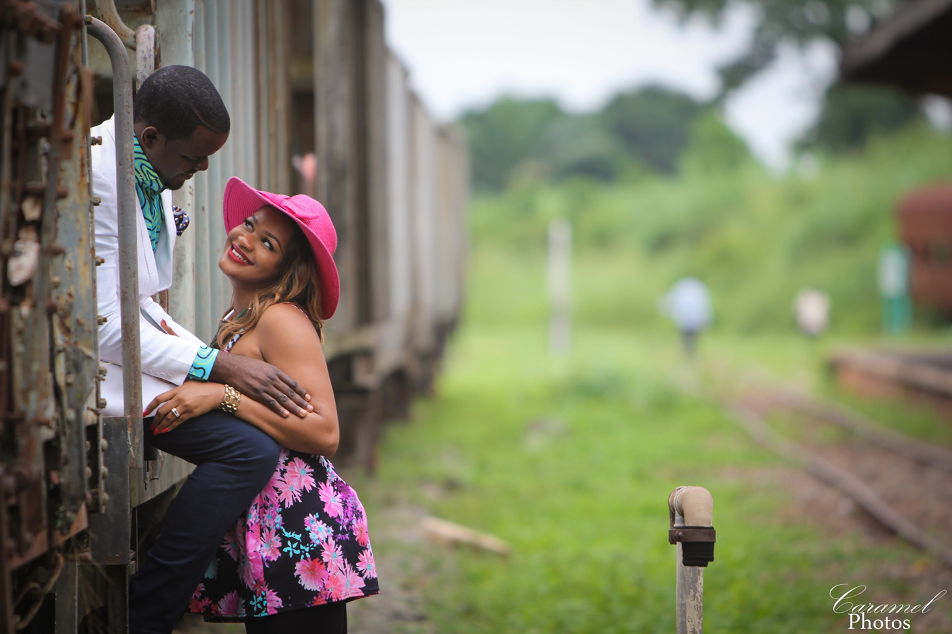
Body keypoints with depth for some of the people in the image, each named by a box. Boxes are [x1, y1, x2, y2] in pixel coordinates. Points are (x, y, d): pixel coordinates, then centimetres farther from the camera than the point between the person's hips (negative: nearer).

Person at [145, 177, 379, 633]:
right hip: (257, 526, 9)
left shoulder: (282, 321, -12)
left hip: (299, 528, -9)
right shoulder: (235, 319, 16)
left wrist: (222, 396, -25)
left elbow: (325, 433, -22)